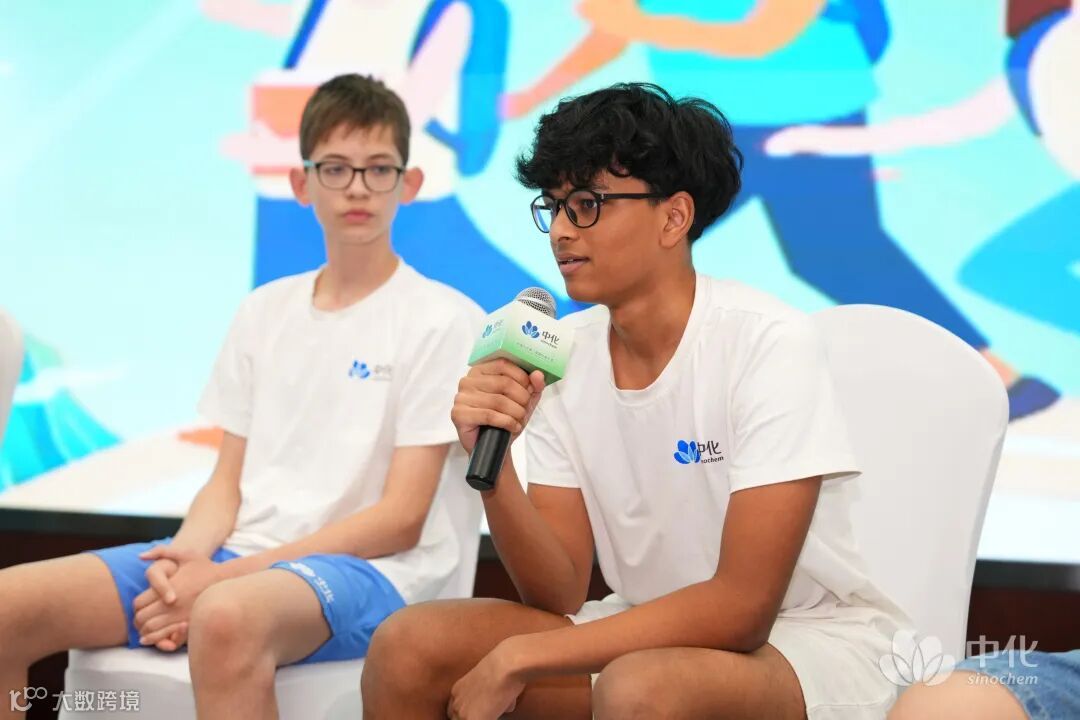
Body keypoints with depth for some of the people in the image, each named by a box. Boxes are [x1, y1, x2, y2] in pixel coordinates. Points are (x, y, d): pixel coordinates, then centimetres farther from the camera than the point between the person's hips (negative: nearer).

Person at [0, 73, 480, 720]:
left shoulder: (443, 319, -3)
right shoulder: (265, 312, 15)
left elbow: (401, 519, -8)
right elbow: (229, 481, 14)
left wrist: (228, 573, -14)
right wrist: (190, 555, -9)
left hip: (367, 569, -5)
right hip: (238, 556, 6)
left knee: (226, 616, -40)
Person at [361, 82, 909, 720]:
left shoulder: (769, 344, -20)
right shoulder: (562, 356, -2)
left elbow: (741, 608, -23)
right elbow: (560, 595, -2)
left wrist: (518, 657, -21)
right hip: (649, 633, 6)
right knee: (407, 647, -8)